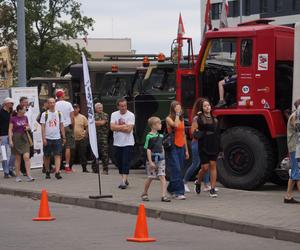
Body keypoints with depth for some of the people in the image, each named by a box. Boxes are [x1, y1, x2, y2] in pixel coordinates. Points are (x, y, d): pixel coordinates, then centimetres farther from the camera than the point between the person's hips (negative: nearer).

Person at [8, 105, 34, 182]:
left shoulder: (25, 118, 8)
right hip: (16, 138, -3)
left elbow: (28, 127, 21)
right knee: (18, 158, 4)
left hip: (24, 137, 3)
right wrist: (10, 140, -13)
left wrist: (27, 128, -3)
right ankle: (18, 176, 12)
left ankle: (28, 175, -11)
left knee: (26, 157, -9)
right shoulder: (13, 119, -5)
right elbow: (10, 130, -5)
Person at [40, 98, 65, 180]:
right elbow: (43, 127, -3)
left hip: (57, 138, 2)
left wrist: (64, 137, 8)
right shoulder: (45, 114, 0)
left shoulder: (59, 114, 8)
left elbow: (61, 126, 12)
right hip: (47, 138, -2)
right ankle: (47, 172, 20)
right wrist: (43, 138, -10)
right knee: (47, 156, 6)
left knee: (57, 155, -9)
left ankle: (57, 172, -16)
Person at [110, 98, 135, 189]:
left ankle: (124, 182, -15)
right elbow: (112, 127, -8)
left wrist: (117, 127, -9)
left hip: (128, 143, -4)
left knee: (125, 163, -11)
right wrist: (124, 126, -12)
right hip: (117, 143, 5)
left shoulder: (131, 115, -7)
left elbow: (128, 129, -16)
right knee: (119, 163, 10)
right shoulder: (114, 115, 5)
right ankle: (125, 179, 23)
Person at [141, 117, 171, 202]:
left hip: (160, 160, 5)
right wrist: (150, 162, -17)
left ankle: (164, 196, -10)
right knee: (150, 177, 7)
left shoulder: (160, 136, 9)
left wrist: (163, 158, 18)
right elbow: (148, 150, -13)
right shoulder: (149, 136, -11)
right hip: (152, 160, -5)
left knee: (162, 177, -6)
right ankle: (144, 194, 26)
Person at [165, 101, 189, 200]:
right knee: (176, 170, -12)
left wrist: (186, 150, 15)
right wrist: (177, 114, -15)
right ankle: (179, 192, -14)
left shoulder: (182, 120, 14)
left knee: (178, 170, 9)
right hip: (173, 147, -6)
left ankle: (171, 188, 26)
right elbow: (175, 125, -26)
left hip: (181, 147, 6)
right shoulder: (169, 119, -4)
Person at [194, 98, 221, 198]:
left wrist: (219, 148, 9)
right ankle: (198, 183, 27)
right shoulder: (199, 119, -3)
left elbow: (218, 134, 12)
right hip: (204, 146, -3)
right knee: (205, 167, -2)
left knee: (213, 166, 0)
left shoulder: (214, 119, 10)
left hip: (214, 146, 4)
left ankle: (213, 189, 2)